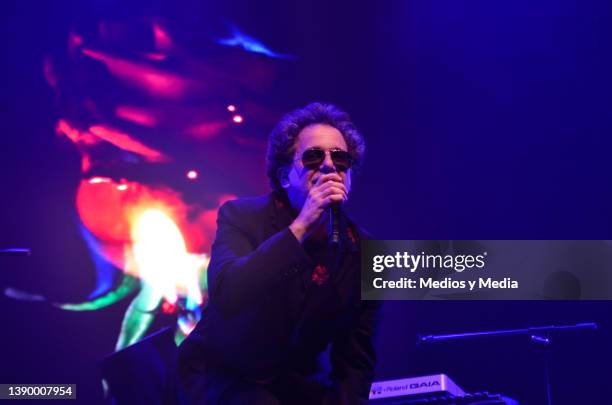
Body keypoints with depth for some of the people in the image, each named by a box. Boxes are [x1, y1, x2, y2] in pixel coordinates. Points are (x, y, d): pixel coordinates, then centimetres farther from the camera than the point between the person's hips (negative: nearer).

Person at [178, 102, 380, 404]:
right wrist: (301, 226, -32)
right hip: (224, 378, -3)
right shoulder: (242, 216, -11)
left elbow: (356, 359, -2)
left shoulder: (365, 253, -6)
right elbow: (226, 295, -30)